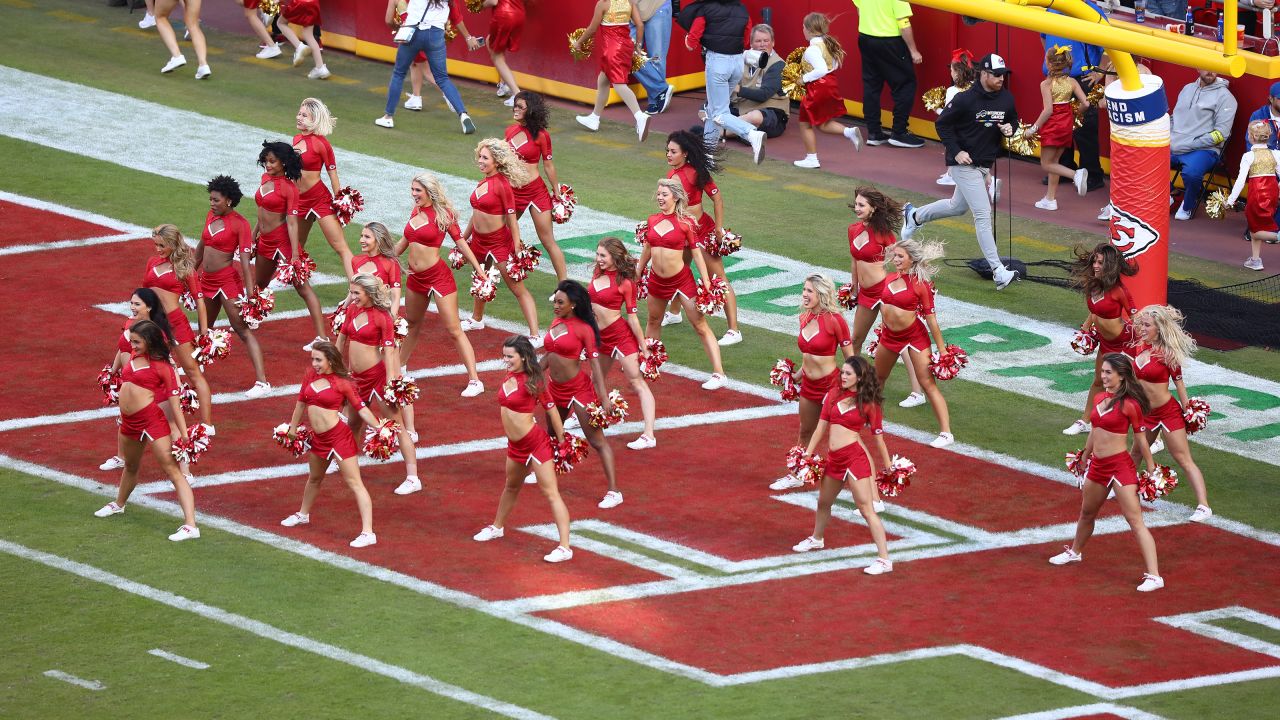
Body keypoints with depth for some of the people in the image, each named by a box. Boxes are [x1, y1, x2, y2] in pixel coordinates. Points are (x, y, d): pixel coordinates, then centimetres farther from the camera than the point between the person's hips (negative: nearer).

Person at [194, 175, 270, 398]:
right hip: (206, 279, 7)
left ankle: (262, 382, -16)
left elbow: (245, 259, -18)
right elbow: (201, 246, 21)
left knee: (242, 329, -11)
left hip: (228, 279, -7)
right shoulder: (211, 216, 8)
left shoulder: (239, 224, -13)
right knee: (204, 329, 22)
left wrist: (250, 291, -22)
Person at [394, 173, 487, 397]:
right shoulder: (416, 211, 6)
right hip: (416, 276, 7)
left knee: (454, 330, -8)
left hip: (438, 276, -7)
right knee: (412, 324, 23)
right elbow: (405, 241, 19)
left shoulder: (443, 214, -12)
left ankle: (474, 381, -8)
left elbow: (460, 242, -8)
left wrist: (480, 270, -12)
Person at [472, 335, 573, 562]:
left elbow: (550, 408, -13)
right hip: (516, 444, 8)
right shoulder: (509, 378, 1)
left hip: (536, 442, -8)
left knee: (551, 493, -9)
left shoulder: (532, 382, -18)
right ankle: (497, 527, 53)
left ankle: (565, 547, -12)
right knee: (511, 487, 30)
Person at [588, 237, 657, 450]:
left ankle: (649, 436, -16)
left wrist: (643, 346, -9)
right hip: (601, 336, 8)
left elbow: (632, 316, -13)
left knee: (637, 383, -9)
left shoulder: (624, 283, -14)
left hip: (620, 334, -8)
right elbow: (590, 300, 15)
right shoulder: (598, 273, 4)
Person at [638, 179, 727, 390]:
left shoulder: (685, 222, -11)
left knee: (701, 326, -5)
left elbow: (696, 252, -8)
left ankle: (718, 374, -7)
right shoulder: (653, 220, 2)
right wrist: (638, 274, 23)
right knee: (653, 322, 23)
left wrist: (706, 283, -10)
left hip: (682, 279, -5)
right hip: (657, 279, 5)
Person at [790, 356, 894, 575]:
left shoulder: (868, 404, -7)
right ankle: (817, 539, 54)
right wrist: (807, 454, 11)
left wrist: (888, 467, 0)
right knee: (824, 501, 27)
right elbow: (822, 426, 11)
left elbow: (878, 437, -4)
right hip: (834, 458, 7)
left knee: (866, 508, -11)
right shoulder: (834, 394, 7)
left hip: (855, 457, -7)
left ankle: (884, 560, -11)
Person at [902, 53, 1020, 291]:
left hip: (985, 164, 8)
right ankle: (998, 271, -14)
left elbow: (1013, 118, 17)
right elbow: (942, 123, -9)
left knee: (958, 207, 25)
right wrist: (956, 151, -16)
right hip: (964, 164, -8)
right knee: (983, 214, -12)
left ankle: (914, 216, 50)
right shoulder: (965, 100, -19)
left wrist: (1010, 128, -8)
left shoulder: (1006, 99, 0)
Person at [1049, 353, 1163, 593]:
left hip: (1120, 466, -8)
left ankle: (1154, 576, -15)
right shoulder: (1099, 399, 7)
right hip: (1098, 465, 8)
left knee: (1135, 521, -12)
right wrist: (1085, 457, 30)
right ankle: (1075, 552, 54)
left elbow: (1141, 438, -8)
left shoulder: (1130, 405, -14)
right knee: (1087, 513, 28)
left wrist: (1151, 469, -5)